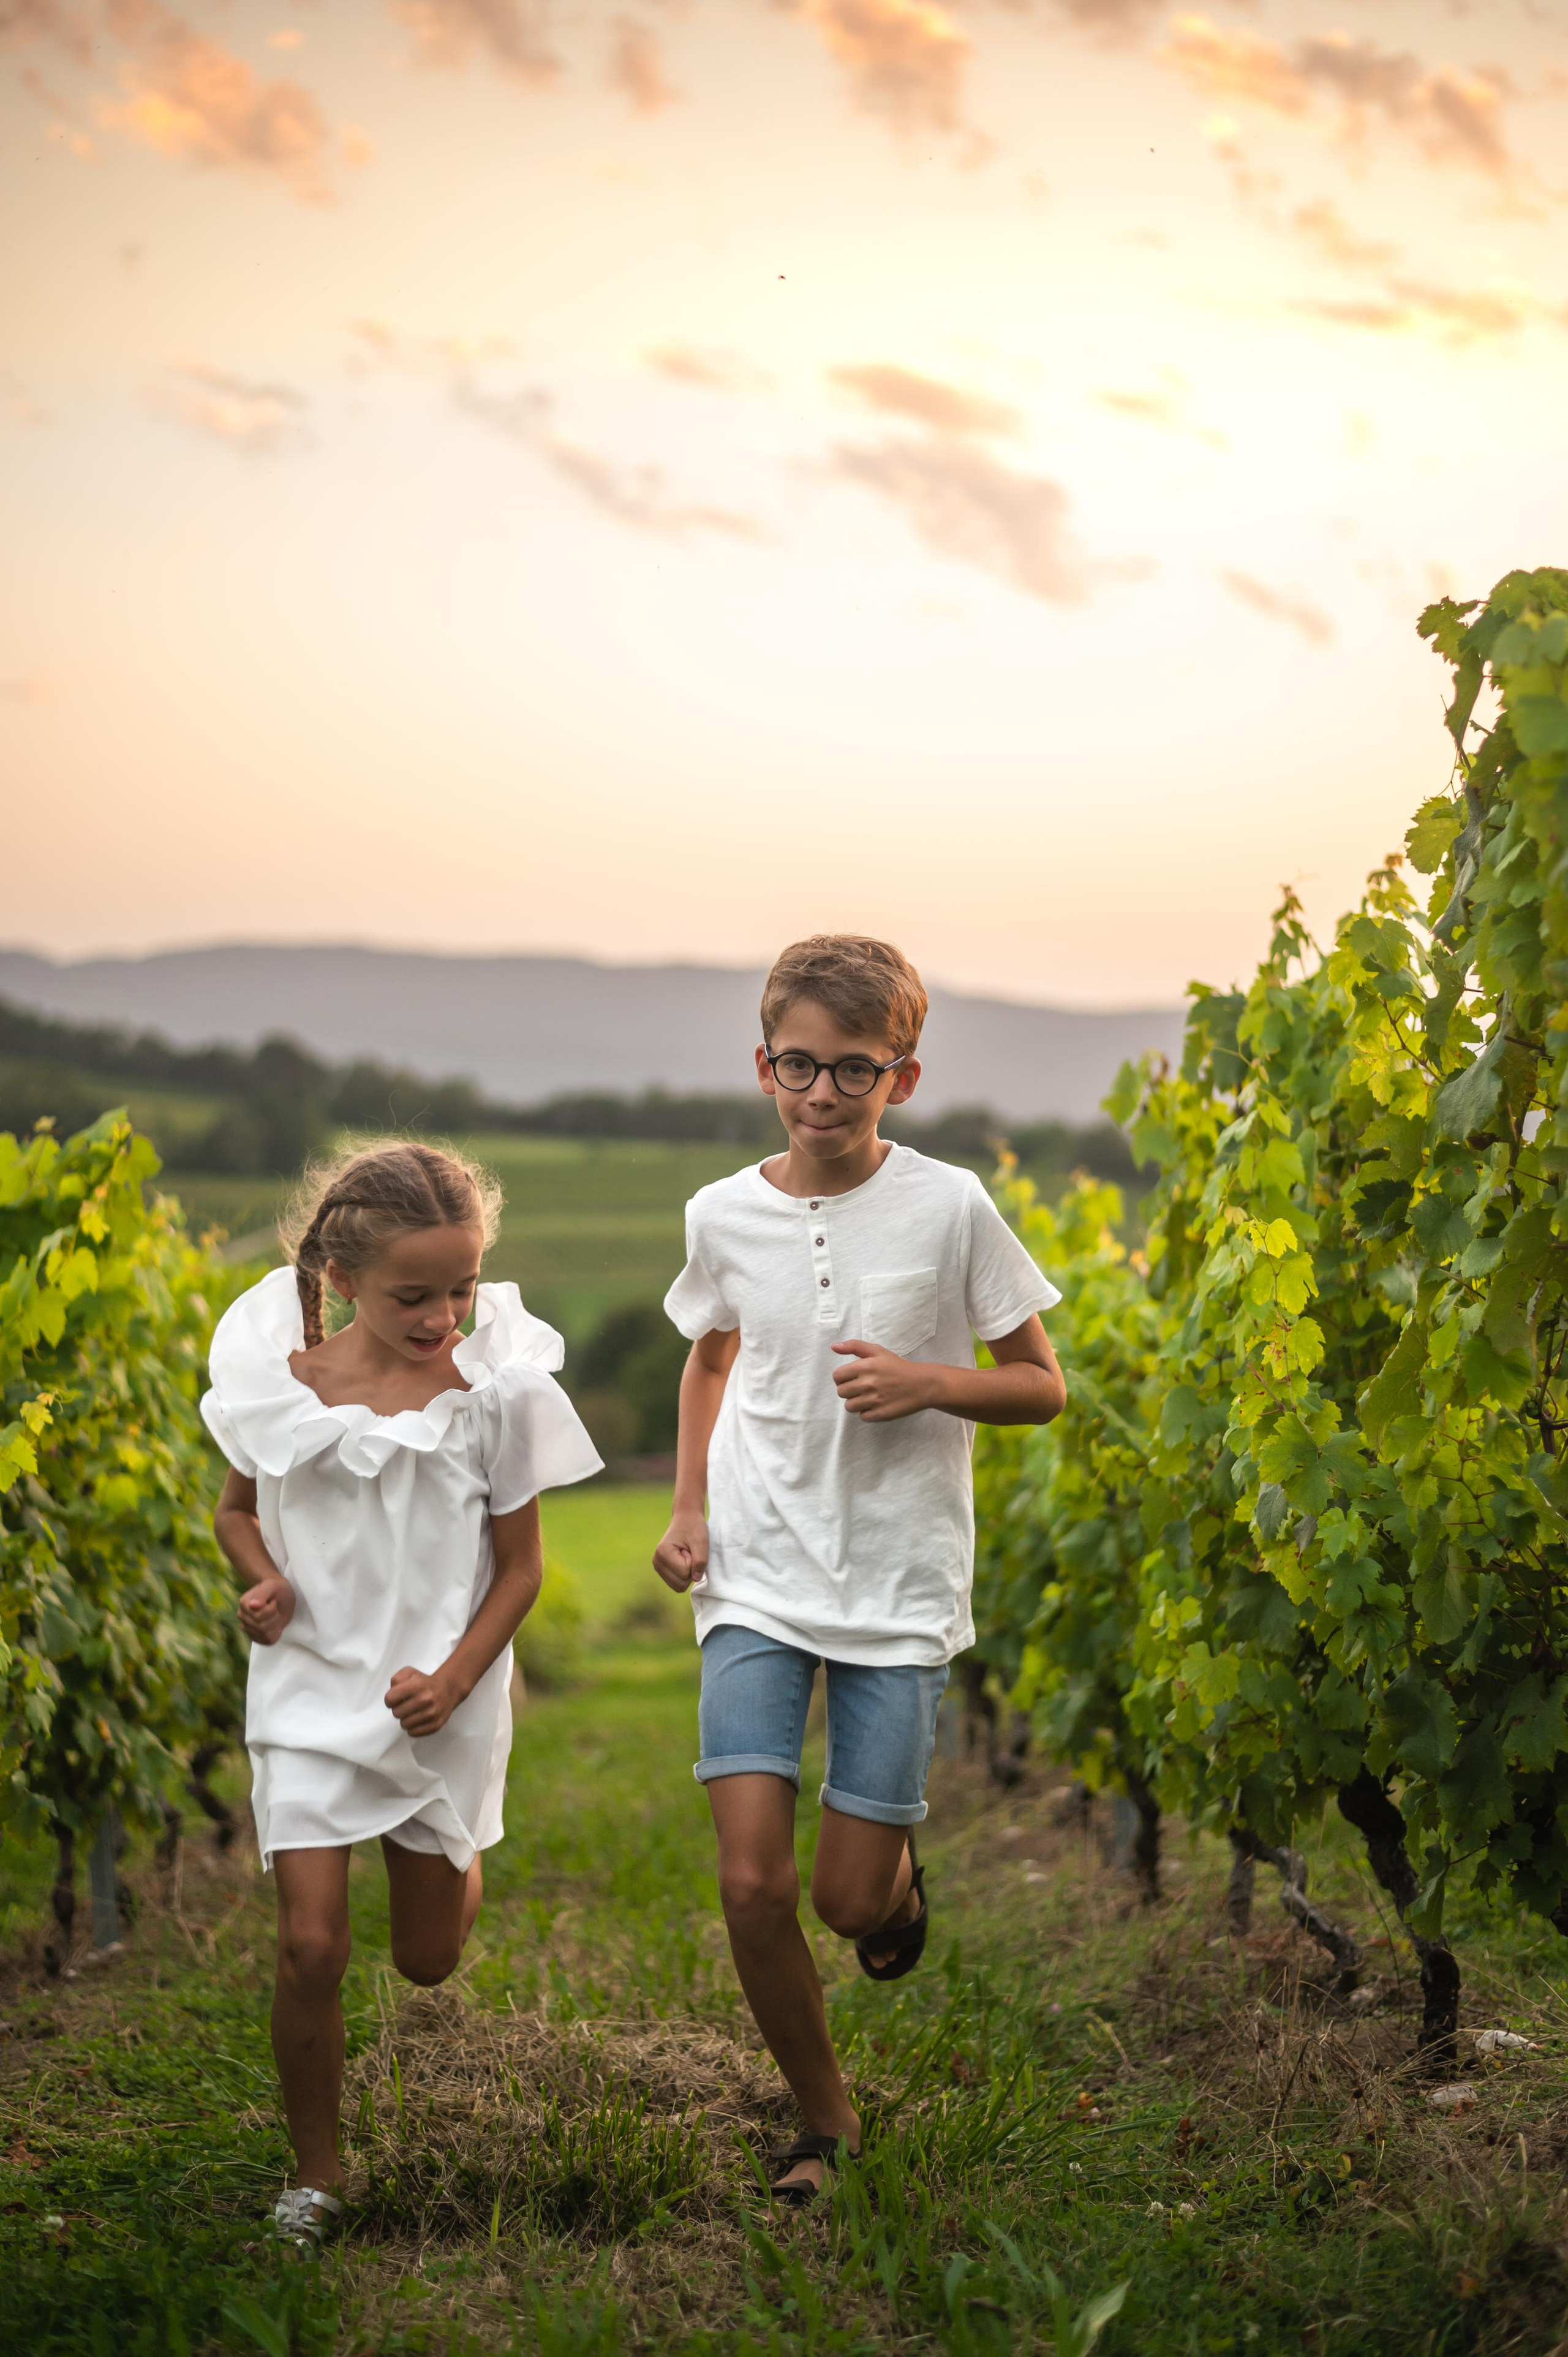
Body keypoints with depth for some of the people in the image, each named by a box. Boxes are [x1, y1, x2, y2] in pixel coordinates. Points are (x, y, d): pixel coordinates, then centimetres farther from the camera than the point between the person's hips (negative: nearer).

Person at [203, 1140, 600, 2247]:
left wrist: (453, 1680, -16)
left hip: (440, 1699, 0)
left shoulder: (495, 1392, -12)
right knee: (312, 1947, -9)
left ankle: (448, 1860, 50)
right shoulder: (278, 1381, -9)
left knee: (428, 1959, 13)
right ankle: (318, 2174, 11)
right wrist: (260, 1577, -11)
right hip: (310, 1689, 0)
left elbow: (519, 1566, -4)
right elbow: (239, 1506, 10)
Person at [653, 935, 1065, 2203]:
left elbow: (1044, 1388, 1)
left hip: (901, 1588, -1)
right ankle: (827, 2118, 14)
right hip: (756, 1584, 2)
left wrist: (928, 1383, -18)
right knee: (753, 1883, -10)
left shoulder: (950, 1208, -8)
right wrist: (688, 1507, 7)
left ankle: (898, 1871, 39)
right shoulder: (724, 1215, -1)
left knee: (850, 1902, -1)